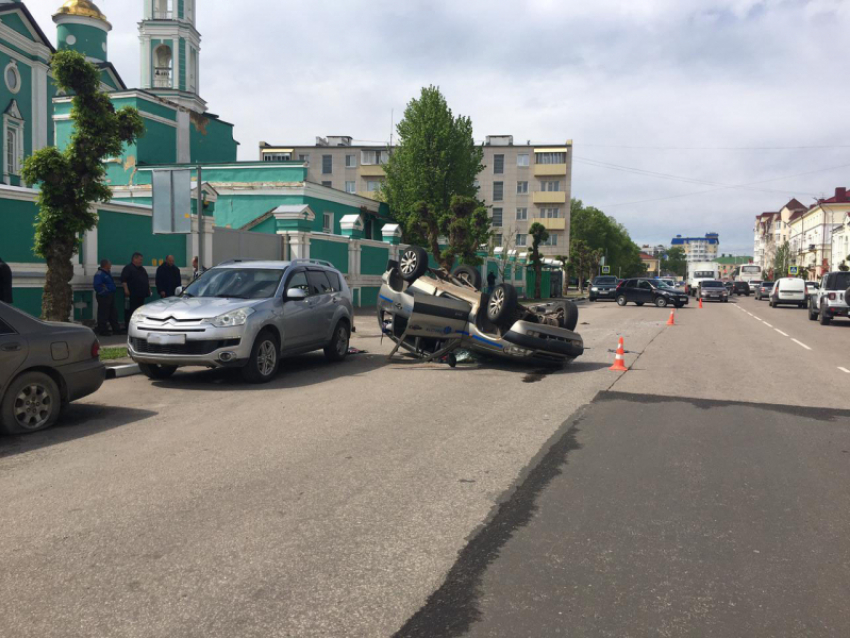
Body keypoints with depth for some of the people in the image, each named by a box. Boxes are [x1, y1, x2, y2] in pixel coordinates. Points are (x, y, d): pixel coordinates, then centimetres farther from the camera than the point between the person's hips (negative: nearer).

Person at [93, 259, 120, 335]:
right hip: (104, 297, -10)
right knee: (103, 314, -4)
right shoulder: (99, 274, -16)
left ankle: (116, 329, 23)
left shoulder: (108, 273, 15)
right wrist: (103, 292, -20)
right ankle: (103, 330, 2)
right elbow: (97, 286, -25)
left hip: (110, 296, 10)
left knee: (113, 313, 15)